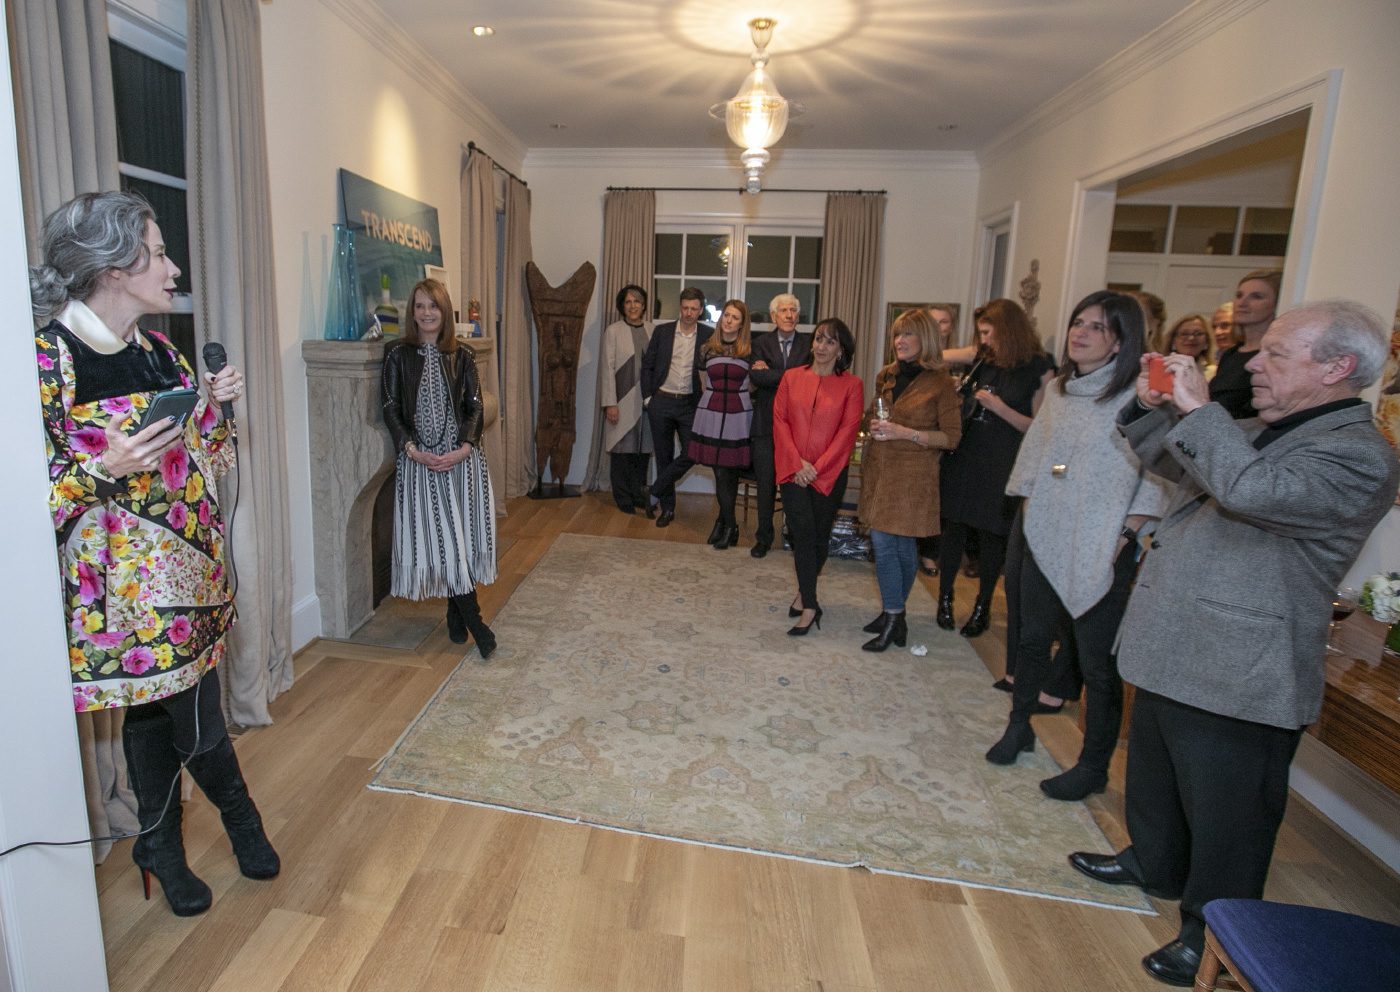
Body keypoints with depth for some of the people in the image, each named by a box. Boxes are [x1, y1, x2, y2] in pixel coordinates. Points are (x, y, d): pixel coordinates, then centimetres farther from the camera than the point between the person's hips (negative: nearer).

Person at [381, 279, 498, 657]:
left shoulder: (461, 355, 5)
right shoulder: (398, 355, 2)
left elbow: (474, 405, 2)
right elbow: (391, 409, 0)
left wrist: (464, 448, -12)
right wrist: (413, 451, -12)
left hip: (462, 457, 1)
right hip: (419, 459, -1)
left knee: (461, 534, 3)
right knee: (438, 537, -3)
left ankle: (456, 614, 20)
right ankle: (473, 619, 6)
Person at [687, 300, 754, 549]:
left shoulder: (750, 350, 2)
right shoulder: (707, 348, 7)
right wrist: (716, 398, 11)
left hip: (739, 415, -1)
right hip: (711, 414, 1)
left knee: (731, 471, 0)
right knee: (720, 471, 1)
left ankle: (724, 522, 14)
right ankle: (730, 525, 13)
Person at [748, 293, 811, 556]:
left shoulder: (808, 344, 4)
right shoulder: (761, 343, 6)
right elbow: (756, 376, -10)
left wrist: (770, 373, -9)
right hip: (767, 423, 1)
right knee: (766, 483, 7)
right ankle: (764, 537, 20)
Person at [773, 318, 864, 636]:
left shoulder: (851, 385, 0)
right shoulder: (792, 378, 6)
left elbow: (848, 431, -6)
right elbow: (780, 421, 2)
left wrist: (817, 466, -12)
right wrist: (797, 463, -9)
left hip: (829, 473, 0)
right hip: (794, 470, 1)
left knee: (819, 536, 7)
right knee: (803, 532, -10)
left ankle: (803, 594, 26)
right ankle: (810, 606, -2)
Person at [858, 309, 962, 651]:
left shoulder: (940, 383, -5)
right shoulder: (886, 376, 12)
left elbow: (951, 437, -7)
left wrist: (905, 433, -16)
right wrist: (874, 425, 2)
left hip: (912, 474, -5)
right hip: (879, 467, 5)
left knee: (902, 545, 0)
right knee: (882, 543, 3)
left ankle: (894, 617, 11)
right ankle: (893, 614, 15)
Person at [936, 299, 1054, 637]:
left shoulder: (1040, 369, -6)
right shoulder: (985, 361, 7)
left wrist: (1001, 408, -17)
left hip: (1000, 467, -4)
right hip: (963, 458, 4)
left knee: (991, 536, 6)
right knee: (953, 528, 7)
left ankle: (983, 607, 22)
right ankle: (945, 598, 21)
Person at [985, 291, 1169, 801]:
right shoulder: (1059, 389, 8)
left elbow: (1158, 480, -13)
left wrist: (1123, 536, -15)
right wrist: (1031, 510, 12)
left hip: (1100, 552, -6)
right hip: (1046, 541, 6)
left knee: (1097, 662, 4)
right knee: (1032, 638, 18)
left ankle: (1094, 766, 22)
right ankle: (1019, 726, 38)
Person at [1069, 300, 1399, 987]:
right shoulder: (1258, 433, 12)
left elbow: (1252, 490, -36)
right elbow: (1165, 458, 25)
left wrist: (1197, 406, -26)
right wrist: (1153, 403, 6)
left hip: (1236, 680, -9)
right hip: (1175, 655, 9)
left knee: (1224, 819, 9)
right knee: (1154, 780, 27)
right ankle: (1154, 865, 49)